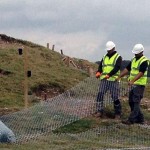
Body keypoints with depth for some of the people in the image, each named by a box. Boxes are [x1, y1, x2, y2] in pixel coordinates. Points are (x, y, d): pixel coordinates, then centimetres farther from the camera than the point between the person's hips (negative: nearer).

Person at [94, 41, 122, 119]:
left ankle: (118, 113, 12)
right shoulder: (104, 57, 18)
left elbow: (117, 68, -14)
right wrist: (98, 72, -12)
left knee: (115, 97, -1)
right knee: (100, 94, -9)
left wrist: (109, 75, -26)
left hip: (113, 80, -4)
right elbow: (100, 66, 12)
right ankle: (99, 111, -6)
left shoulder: (118, 57, 0)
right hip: (104, 80, 5)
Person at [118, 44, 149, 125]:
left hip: (139, 84, -9)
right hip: (133, 84, 9)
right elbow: (127, 69, 18)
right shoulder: (133, 60, 14)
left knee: (136, 102, -9)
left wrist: (132, 81, -34)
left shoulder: (144, 61, -13)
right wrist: (119, 77, 9)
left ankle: (131, 119, -12)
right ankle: (140, 119, 17)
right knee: (131, 102, 10)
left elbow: (141, 73, -24)